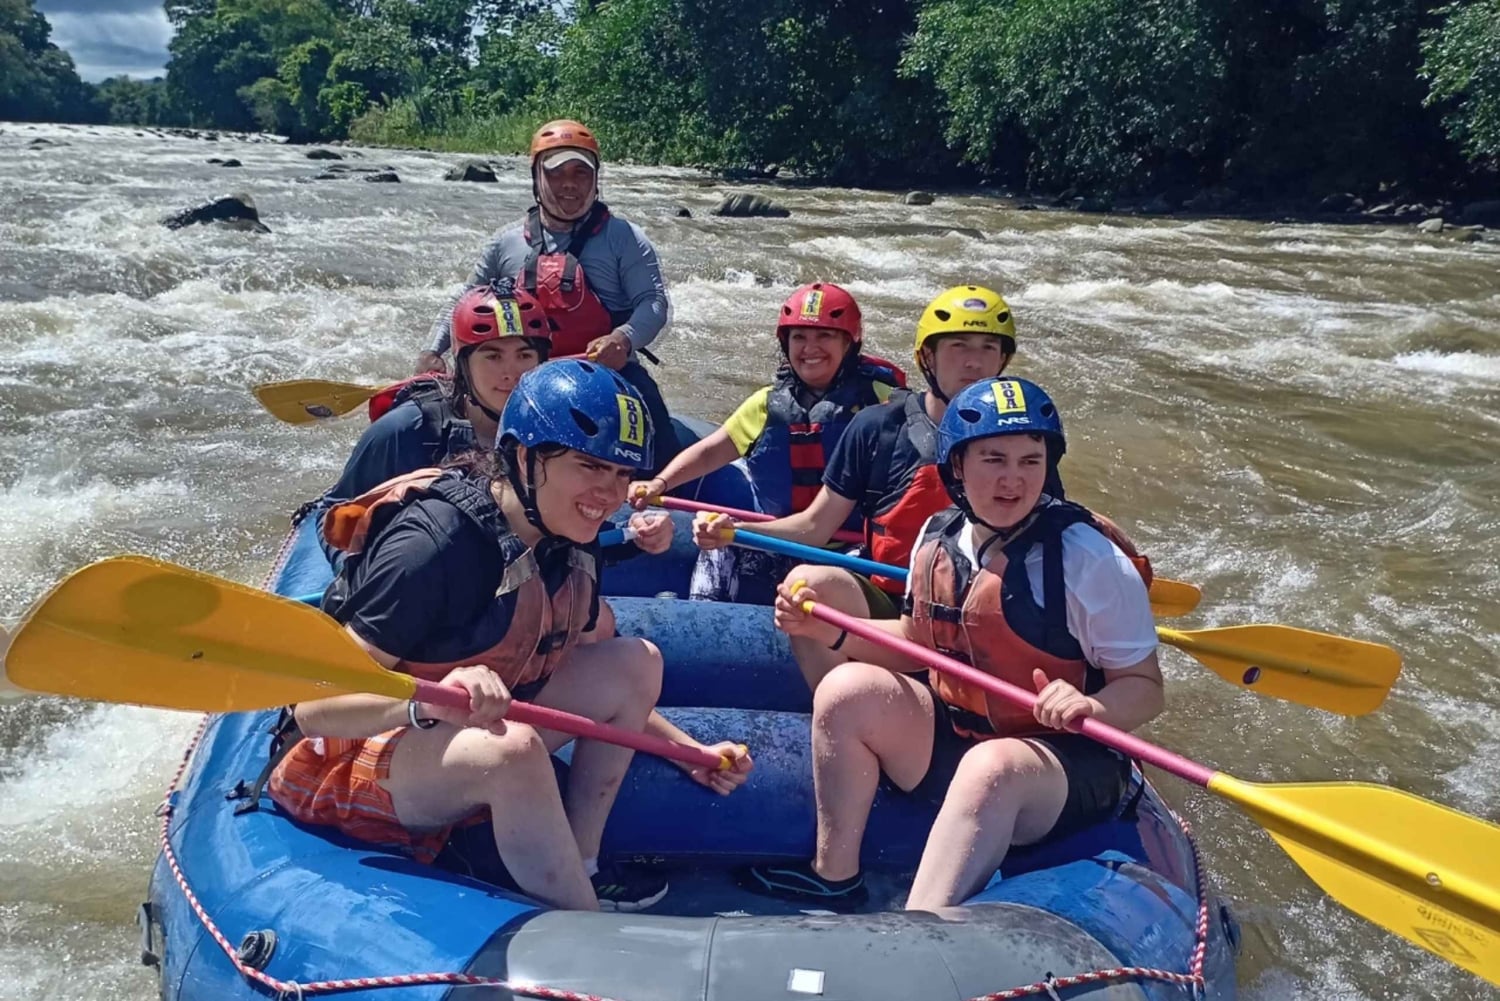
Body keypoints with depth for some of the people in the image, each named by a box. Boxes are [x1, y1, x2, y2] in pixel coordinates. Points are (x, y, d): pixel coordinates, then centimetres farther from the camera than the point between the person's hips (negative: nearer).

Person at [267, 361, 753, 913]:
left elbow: (614, 692, 12)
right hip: (353, 764, -8)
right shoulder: (436, 544, -27)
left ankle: (579, 869, -1)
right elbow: (314, 710, -28)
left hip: (473, 734, 8)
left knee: (638, 660, -5)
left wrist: (691, 752, 2)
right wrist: (430, 703, -45)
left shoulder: (572, 547, -3)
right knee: (513, 748, -38)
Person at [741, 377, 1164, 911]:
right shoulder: (936, 538, 0)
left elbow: (1145, 688, -13)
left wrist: (1092, 709, -35)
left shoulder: (1091, 560, -17)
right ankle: (834, 878, -2)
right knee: (847, 690, -14)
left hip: (1062, 763, -5)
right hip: (948, 741, 6)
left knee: (991, 769, -37)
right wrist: (829, 630, 0)